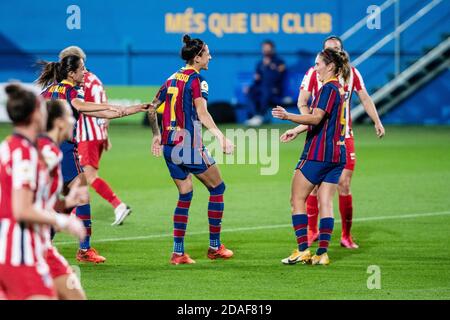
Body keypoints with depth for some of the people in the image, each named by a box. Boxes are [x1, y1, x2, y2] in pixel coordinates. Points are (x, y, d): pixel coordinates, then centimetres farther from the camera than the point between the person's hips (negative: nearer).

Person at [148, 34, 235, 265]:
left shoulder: (172, 79, 13)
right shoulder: (197, 80, -9)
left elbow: (152, 109, 19)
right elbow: (202, 114, -22)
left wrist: (156, 135, 30)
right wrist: (221, 137, -28)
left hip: (169, 148, 7)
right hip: (189, 146, -7)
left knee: (185, 196, 14)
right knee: (217, 187, 9)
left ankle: (178, 252, 6)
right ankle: (214, 247, 10)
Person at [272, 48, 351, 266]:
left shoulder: (328, 88, -12)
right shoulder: (338, 89, 17)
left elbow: (316, 118, -24)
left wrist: (288, 116, -33)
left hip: (318, 153, -9)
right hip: (337, 154, 9)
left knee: (297, 199, -1)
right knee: (325, 203, 5)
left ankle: (303, 250, -6)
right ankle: (322, 253, 0)